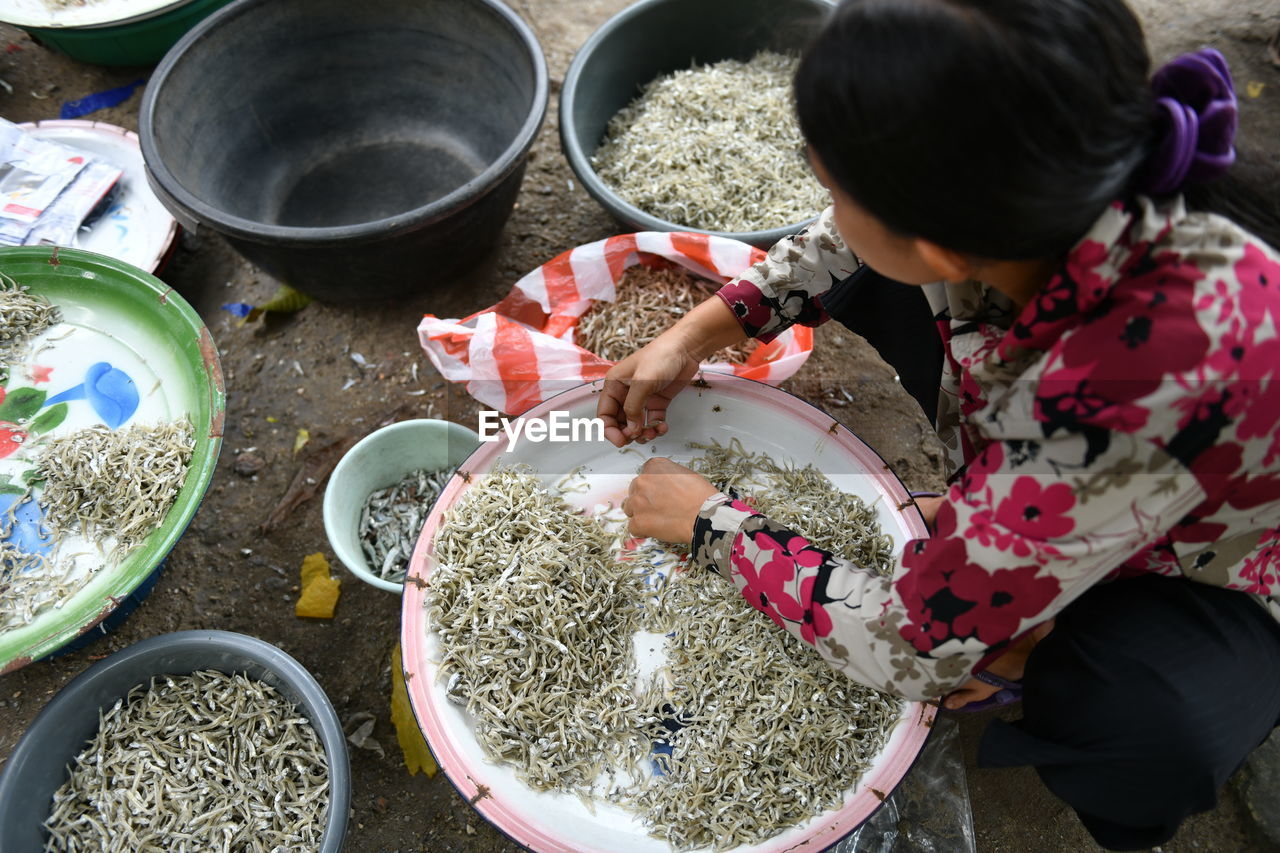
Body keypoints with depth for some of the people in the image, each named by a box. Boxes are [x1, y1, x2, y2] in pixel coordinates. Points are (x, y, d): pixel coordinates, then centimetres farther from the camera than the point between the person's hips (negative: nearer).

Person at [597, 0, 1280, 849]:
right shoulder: (1027, 188, -29)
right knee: (868, 265, -5)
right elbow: (854, 237, -4)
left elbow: (913, 644, -34)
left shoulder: (1148, 376, -45)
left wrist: (710, 521, -21)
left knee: (1147, 743, -35)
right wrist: (696, 335, -12)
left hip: (1197, 565, -4)